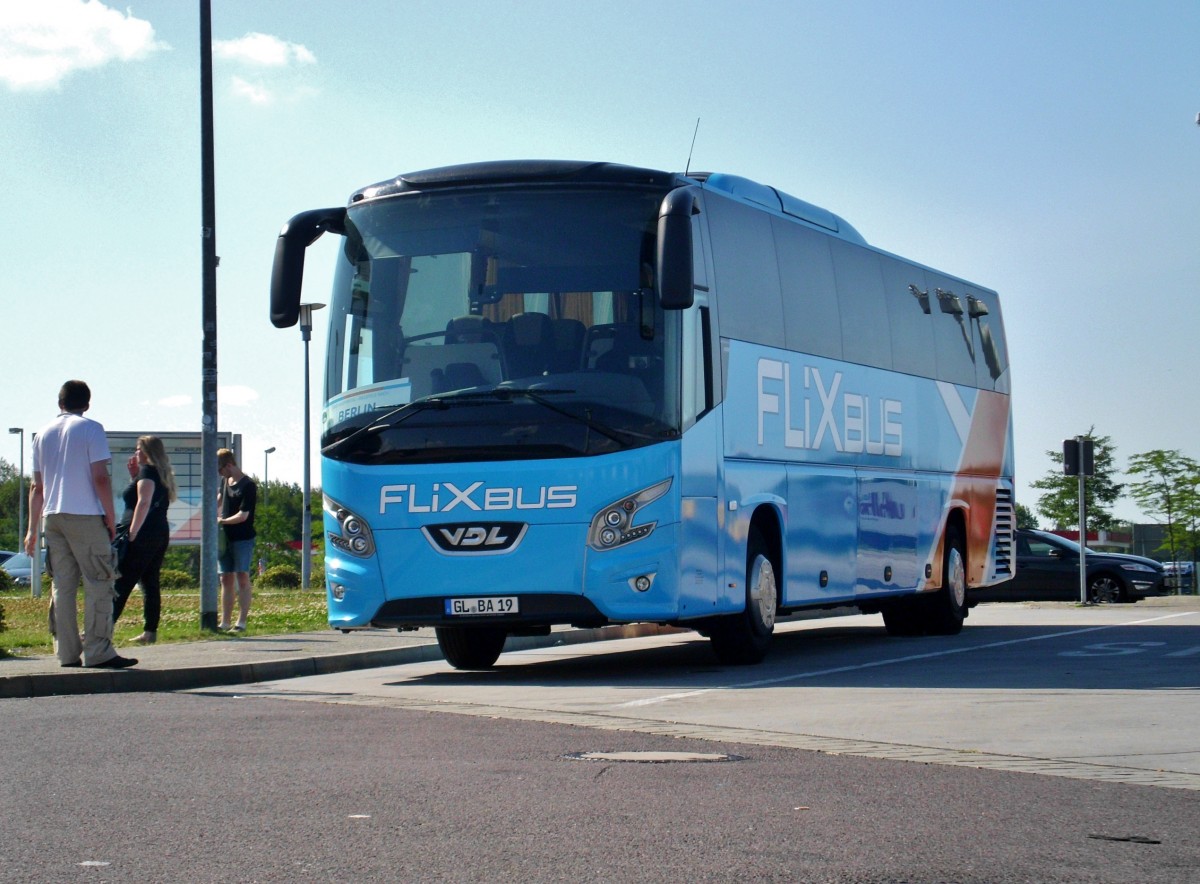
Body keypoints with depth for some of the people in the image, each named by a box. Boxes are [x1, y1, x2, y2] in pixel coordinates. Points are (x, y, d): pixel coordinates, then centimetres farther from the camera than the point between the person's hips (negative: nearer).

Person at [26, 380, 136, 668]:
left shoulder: (43, 434, 14)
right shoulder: (90, 429, -3)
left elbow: (37, 487, 16)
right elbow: (100, 478, -10)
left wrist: (32, 529, 19)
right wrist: (111, 518, -4)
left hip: (52, 516, 6)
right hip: (85, 516, -6)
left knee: (62, 586, 7)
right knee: (98, 584, -4)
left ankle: (67, 653, 6)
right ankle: (98, 652, -10)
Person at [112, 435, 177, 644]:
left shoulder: (147, 471, -9)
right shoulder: (162, 474, 18)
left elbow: (144, 503, -20)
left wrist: (132, 533, -23)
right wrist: (135, 476, 17)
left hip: (143, 534, -9)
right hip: (161, 534, 9)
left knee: (122, 584, -11)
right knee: (150, 583, 8)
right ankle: (150, 631, 5)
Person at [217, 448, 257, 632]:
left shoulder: (248, 486, -14)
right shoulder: (225, 481, 11)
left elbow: (243, 515, -17)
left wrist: (222, 521, -7)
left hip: (243, 539, -8)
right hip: (225, 537, 8)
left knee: (242, 578, -9)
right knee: (226, 579, 7)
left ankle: (241, 622, -10)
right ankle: (225, 622, 9)